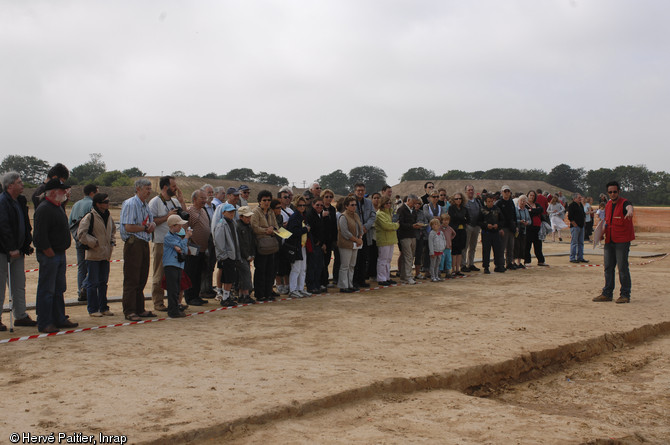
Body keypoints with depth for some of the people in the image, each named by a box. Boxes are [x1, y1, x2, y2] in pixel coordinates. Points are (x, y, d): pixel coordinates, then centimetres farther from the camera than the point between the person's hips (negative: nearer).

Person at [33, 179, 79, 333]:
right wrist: (51, 255, -17)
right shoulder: (44, 209, -16)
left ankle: (59, 319, 23)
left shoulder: (58, 207, 15)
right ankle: (44, 323, 4)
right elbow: (40, 236, -21)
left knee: (59, 289, 15)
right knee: (46, 290, -2)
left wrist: (61, 253, 15)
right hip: (49, 256, -9)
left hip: (60, 254, 10)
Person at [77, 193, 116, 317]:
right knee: (93, 283, -1)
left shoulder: (108, 216, 11)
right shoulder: (89, 217, -12)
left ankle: (103, 308, 21)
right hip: (93, 255, -7)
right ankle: (93, 309, 6)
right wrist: (94, 243, -15)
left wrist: (112, 241, 15)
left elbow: (113, 229, 29)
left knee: (103, 282, 12)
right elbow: (81, 234, -15)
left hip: (105, 255, 7)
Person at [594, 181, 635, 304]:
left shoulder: (624, 203, -10)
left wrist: (630, 211, -59)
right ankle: (607, 293, 17)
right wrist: (603, 228, 5)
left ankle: (625, 295, 4)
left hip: (622, 241, -7)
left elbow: (629, 206, -35)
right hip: (609, 241, 7)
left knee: (622, 267, -4)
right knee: (608, 267, 9)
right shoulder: (608, 205, 12)